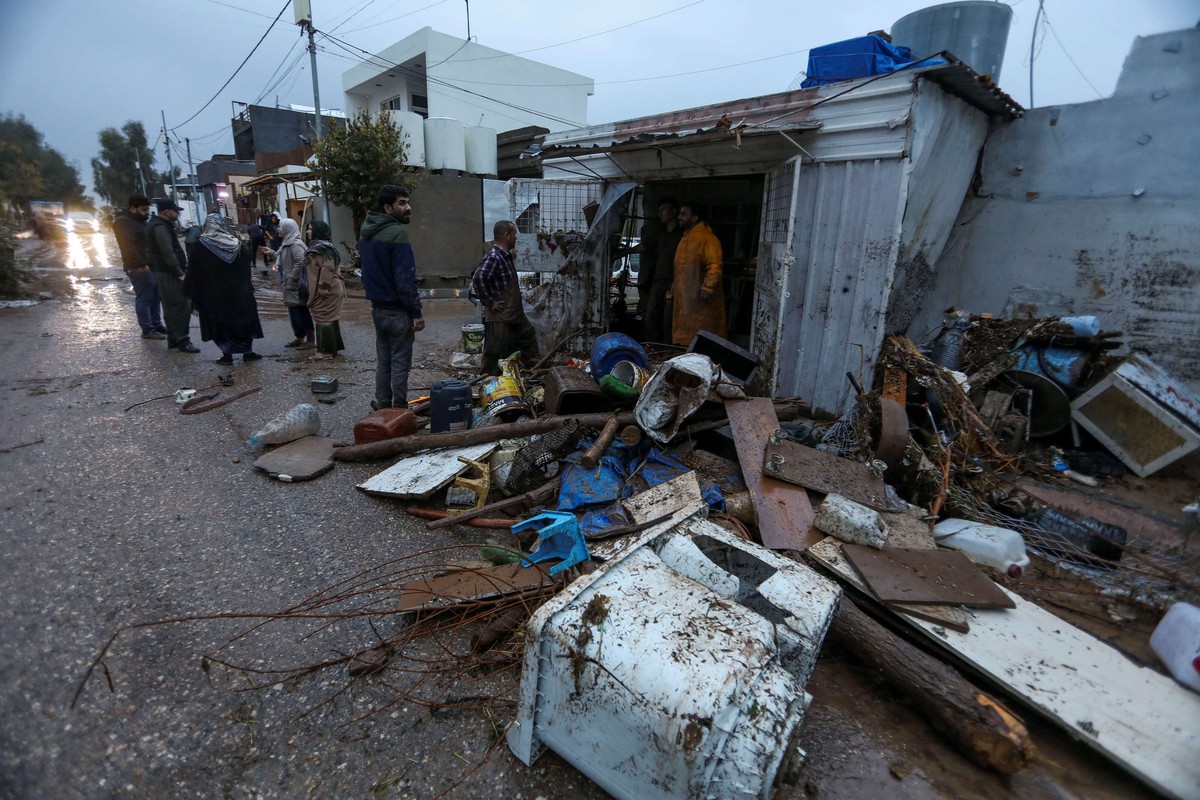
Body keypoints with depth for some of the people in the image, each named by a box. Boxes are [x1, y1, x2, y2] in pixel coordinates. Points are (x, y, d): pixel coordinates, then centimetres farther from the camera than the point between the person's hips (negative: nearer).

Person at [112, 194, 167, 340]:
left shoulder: (139, 220, 19)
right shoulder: (123, 222, -11)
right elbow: (128, 246, -21)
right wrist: (142, 264, -24)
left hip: (151, 265, 9)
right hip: (139, 268, -9)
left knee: (155, 297, 13)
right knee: (144, 298, -7)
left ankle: (157, 325, 22)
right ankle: (147, 330, -4)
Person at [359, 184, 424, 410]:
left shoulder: (366, 232, 10)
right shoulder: (397, 233, -18)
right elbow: (405, 278, -22)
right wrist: (417, 312, -17)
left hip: (378, 308, 8)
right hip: (398, 311, -8)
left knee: (382, 359, 17)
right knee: (400, 362, 1)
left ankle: (382, 404, 25)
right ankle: (399, 408, 9)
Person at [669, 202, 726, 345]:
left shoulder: (707, 238, -11)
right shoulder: (685, 239, 19)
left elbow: (714, 265, -22)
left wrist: (707, 287, -32)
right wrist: (673, 291, 23)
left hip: (701, 299, -9)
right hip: (684, 299, 9)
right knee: (683, 337, 12)